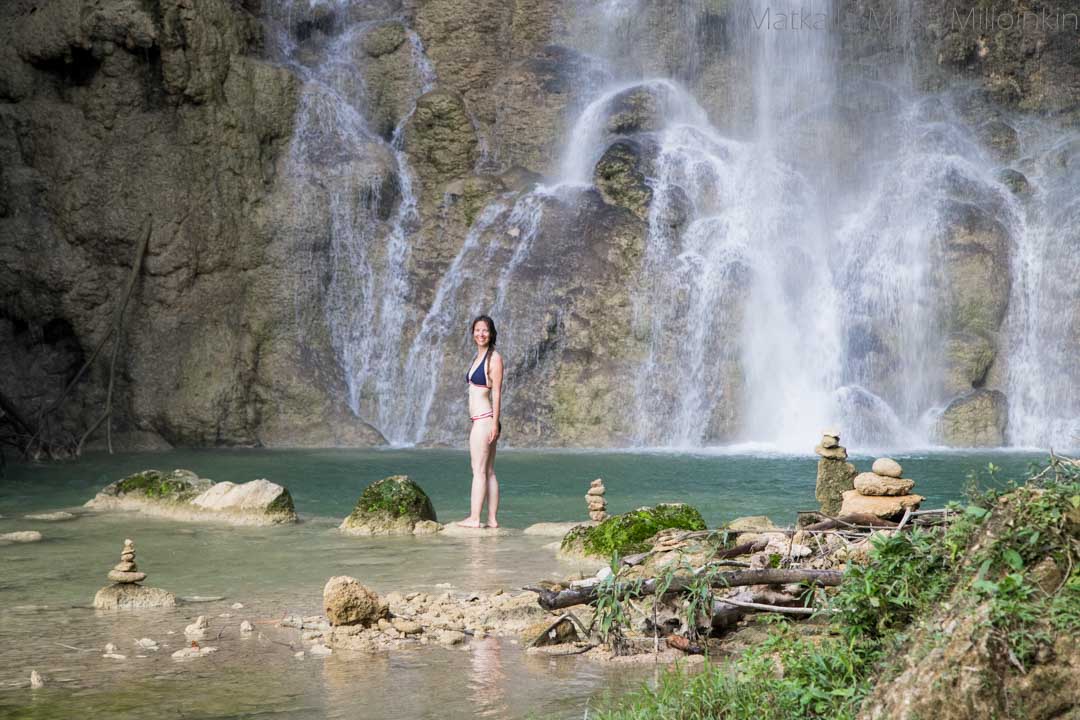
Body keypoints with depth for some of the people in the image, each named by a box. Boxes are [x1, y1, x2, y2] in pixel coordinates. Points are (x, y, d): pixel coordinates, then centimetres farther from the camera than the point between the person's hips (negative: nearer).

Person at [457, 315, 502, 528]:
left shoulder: (494, 358, -8)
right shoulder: (478, 357, 18)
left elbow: (497, 392, -12)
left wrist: (495, 423, -17)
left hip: (484, 420, -9)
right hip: (480, 420, 9)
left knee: (479, 471, -9)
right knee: (488, 472, 7)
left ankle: (474, 518, -9)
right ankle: (492, 519, 8)